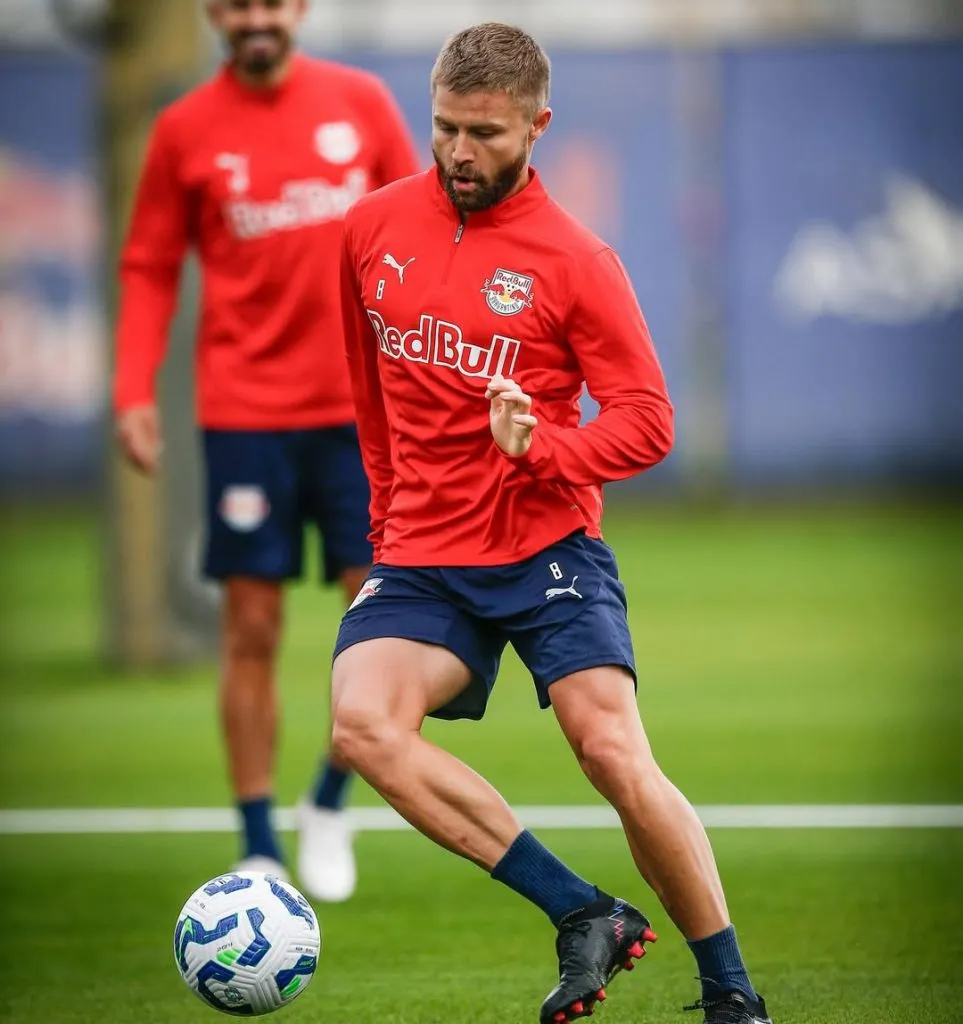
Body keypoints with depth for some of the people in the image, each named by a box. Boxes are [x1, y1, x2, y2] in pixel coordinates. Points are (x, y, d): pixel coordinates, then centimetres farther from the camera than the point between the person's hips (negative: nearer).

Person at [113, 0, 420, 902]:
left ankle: (330, 804, 18)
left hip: (361, 405, 1)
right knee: (252, 630, 0)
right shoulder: (186, 130, 2)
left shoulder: (362, 102, 5)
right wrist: (134, 392, -5)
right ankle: (258, 848, 8)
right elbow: (150, 269, 5)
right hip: (245, 414, -1)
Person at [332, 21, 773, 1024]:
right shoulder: (372, 227, 6)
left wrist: (543, 447, -24)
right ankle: (585, 916, -18)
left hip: (545, 546, -3)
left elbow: (647, 422, -7)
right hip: (419, 556, 3)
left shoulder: (574, 261, -6)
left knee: (615, 754, -18)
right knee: (362, 725, -23)